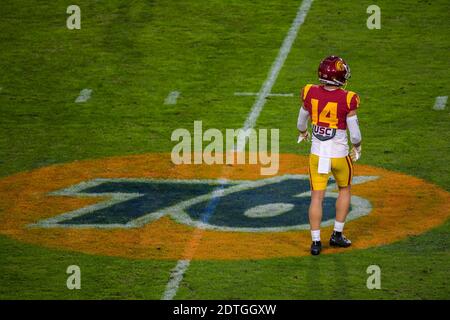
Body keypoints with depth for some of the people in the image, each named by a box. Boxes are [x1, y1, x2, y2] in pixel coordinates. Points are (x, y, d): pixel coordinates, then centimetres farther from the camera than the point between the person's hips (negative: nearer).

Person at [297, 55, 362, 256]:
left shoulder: (310, 93, -8)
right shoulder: (347, 100, -18)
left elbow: (301, 123, 9)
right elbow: (355, 135, -13)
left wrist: (303, 133, 32)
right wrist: (357, 147, 9)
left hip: (317, 154, 2)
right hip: (340, 154, -2)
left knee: (317, 197, 8)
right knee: (344, 190, 22)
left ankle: (316, 241, 4)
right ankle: (337, 235, 24)